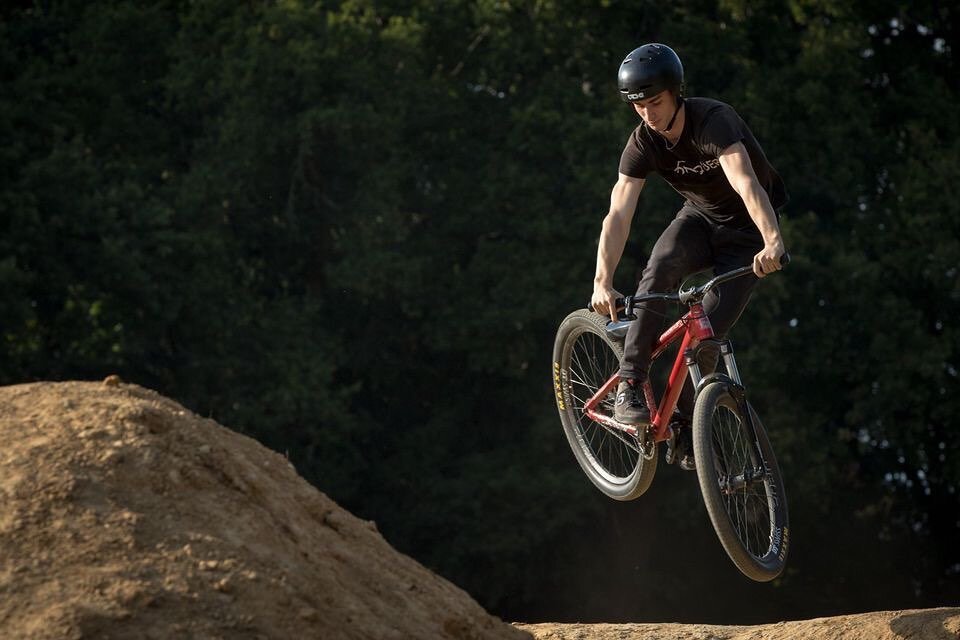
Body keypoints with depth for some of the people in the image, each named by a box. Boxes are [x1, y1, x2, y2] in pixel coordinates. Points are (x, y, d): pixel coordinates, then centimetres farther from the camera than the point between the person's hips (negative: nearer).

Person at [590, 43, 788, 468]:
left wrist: (772, 241, -63)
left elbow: (747, 183, -47)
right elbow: (618, 215, -23)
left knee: (708, 331, -17)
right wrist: (603, 282, -36)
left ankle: (684, 422, 6)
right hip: (700, 216, 3)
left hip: (747, 229, -3)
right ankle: (630, 388, -27)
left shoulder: (713, 122, -32)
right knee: (659, 270, -31)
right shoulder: (643, 143, -16)